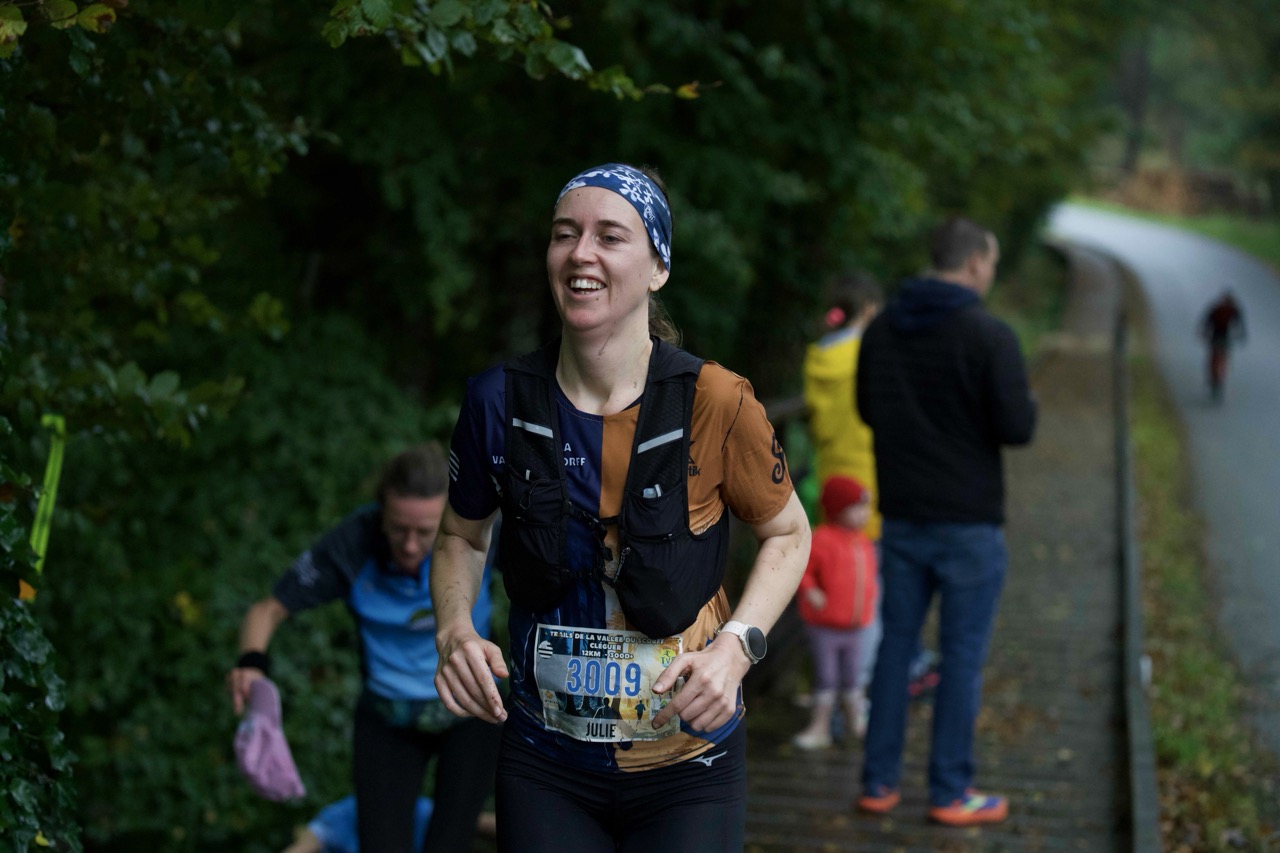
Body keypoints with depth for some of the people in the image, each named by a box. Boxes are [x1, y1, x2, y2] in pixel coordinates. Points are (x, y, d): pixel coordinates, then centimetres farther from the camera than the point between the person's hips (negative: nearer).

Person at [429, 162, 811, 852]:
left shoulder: (715, 403, -15)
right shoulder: (498, 400, -8)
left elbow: (787, 532, 1)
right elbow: (462, 537, 9)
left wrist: (736, 646, -15)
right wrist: (455, 632, -10)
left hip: (687, 769, -2)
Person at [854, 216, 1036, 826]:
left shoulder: (881, 330, 4)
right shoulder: (989, 336, -15)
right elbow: (1017, 427, -16)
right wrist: (1024, 403, 5)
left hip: (902, 517, 5)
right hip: (968, 523, -5)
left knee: (895, 645, 13)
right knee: (962, 655, 3)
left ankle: (879, 783, 17)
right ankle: (950, 793, 9)